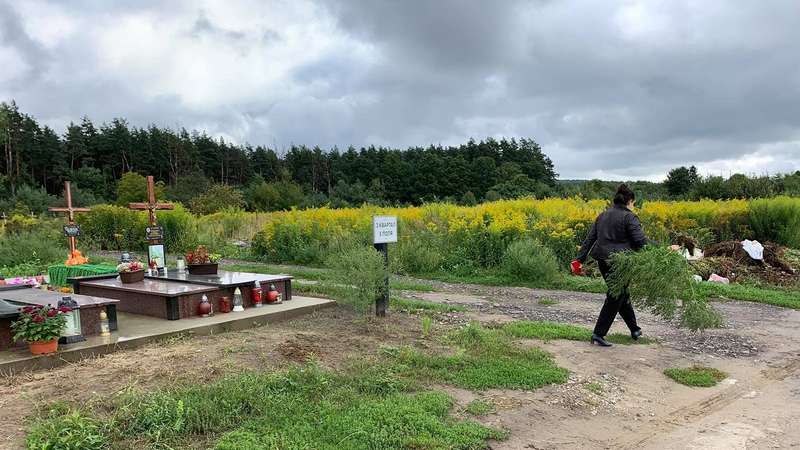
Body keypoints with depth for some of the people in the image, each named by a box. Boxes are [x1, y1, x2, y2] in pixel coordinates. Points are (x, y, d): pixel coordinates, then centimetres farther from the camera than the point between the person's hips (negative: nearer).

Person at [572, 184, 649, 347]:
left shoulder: (603, 215, 13)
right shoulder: (629, 217, -8)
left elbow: (590, 239, 11)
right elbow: (641, 241, -17)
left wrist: (579, 259, 12)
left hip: (603, 261, 7)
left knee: (622, 294, 20)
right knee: (615, 298, 1)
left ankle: (634, 329, 31)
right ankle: (599, 334, -1)